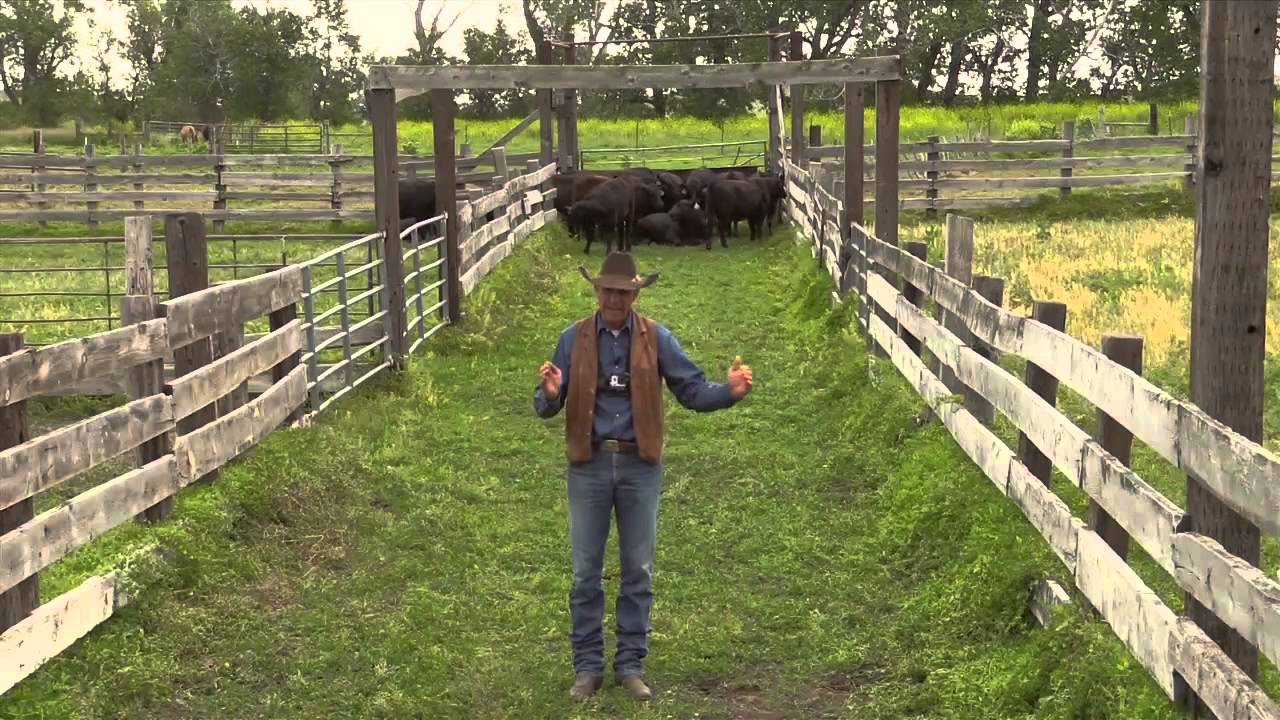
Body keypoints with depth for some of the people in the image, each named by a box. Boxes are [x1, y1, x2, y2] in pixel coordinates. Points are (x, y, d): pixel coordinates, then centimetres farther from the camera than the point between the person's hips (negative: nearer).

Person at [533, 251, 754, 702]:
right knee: (586, 572, 6)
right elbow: (545, 408, -2)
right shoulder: (573, 339, 0)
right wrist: (549, 393, -26)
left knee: (638, 570, 7)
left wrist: (730, 392, -22)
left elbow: (692, 390, -3)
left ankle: (631, 664, 20)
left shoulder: (657, 338, 1)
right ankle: (587, 666, 18)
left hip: (640, 466, 0)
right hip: (589, 466, 0)